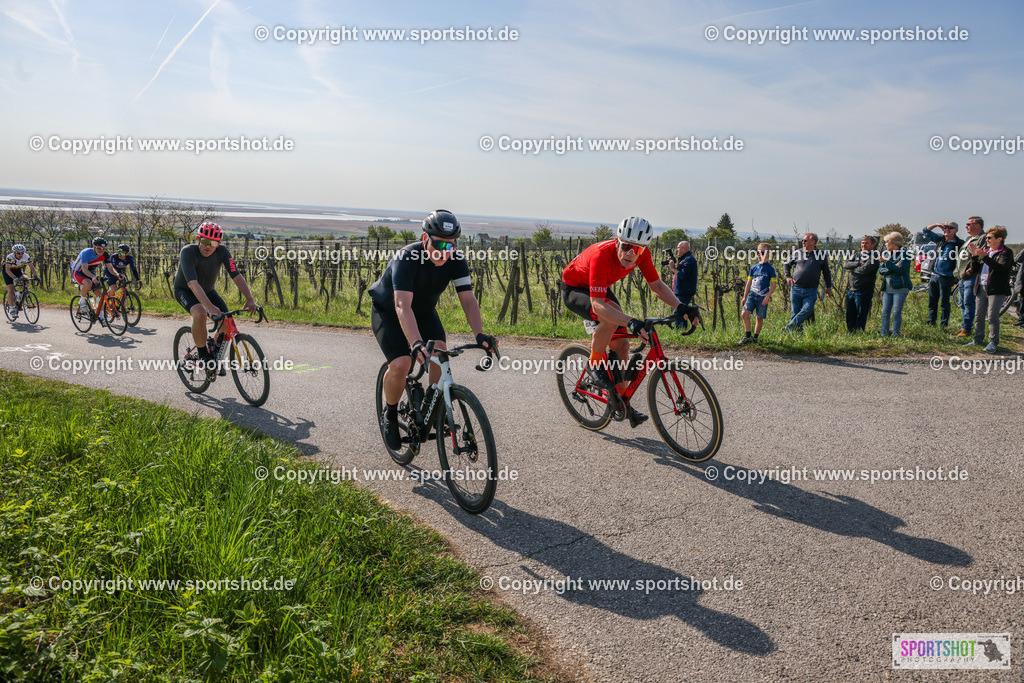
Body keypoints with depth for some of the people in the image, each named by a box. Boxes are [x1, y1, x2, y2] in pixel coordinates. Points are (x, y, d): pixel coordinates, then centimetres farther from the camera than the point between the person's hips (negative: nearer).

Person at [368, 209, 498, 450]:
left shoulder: (457, 260, -21)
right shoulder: (406, 258, -35)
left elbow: (468, 299, -26)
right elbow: (402, 306, -45)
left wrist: (479, 334, -42)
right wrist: (416, 343, -59)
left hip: (424, 310, 4)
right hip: (387, 312, -4)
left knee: (440, 350, -23)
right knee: (401, 364, -24)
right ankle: (389, 416, 3)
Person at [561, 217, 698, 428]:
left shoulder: (642, 253, -21)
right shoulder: (602, 255, -40)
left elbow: (657, 285, -9)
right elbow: (598, 305, -46)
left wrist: (681, 307, -25)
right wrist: (631, 323, -57)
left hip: (601, 288, 7)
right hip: (573, 289, -7)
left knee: (621, 344, 0)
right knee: (612, 316, -35)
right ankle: (595, 365, -11)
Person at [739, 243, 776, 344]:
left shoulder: (770, 269, -1)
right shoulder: (754, 268, 10)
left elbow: (773, 285, -3)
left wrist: (767, 297, -13)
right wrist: (744, 297, 12)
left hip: (763, 297, -3)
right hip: (752, 294, 3)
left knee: (759, 318, 3)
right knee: (745, 313, -14)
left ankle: (755, 338, 18)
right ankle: (747, 336, -4)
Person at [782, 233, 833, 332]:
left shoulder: (822, 254, 5)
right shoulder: (798, 252, 7)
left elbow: (826, 272, 17)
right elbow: (786, 264, 20)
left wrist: (828, 287, 16)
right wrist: (788, 276, 3)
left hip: (811, 291, -1)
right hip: (796, 289, 1)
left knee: (807, 310, -19)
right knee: (795, 313, 1)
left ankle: (788, 329, -20)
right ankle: (798, 332, 11)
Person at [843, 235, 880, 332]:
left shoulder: (874, 257, -7)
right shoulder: (858, 256, 15)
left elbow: (864, 270, -21)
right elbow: (846, 264, 2)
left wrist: (852, 268, -4)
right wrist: (858, 263, -11)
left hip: (864, 292, -7)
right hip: (852, 291, 7)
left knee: (861, 317, -1)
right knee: (850, 317, 11)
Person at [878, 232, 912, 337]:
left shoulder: (905, 253, -4)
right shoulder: (887, 254, 14)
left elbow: (901, 270, -16)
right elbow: (881, 270, 5)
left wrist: (887, 262, -21)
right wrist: (893, 268, -12)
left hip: (900, 288, -5)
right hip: (887, 288, 6)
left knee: (896, 313, -5)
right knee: (885, 312, 2)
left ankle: (895, 335, 3)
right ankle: (884, 335, 5)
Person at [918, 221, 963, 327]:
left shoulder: (959, 244, -5)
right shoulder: (940, 239, 10)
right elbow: (926, 232, 15)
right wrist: (936, 225, 0)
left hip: (946, 277, -5)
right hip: (934, 274, 5)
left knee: (944, 301, 2)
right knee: (932, 300, 11)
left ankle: (943, 323, 11)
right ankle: (930, 321, 21)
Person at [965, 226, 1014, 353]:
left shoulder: (1006, 252, -4)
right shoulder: (986, 251, 15)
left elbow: (1001, 267, -21)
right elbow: (975, 269, 14)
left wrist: (984, 257, -25)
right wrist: (974, 256, 0)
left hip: (997, 290, -6)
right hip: (981, 287, 6)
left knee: (992, 316, -10)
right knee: (979, 315, 9)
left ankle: (993, 342, -3)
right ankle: (978, 339, 19)